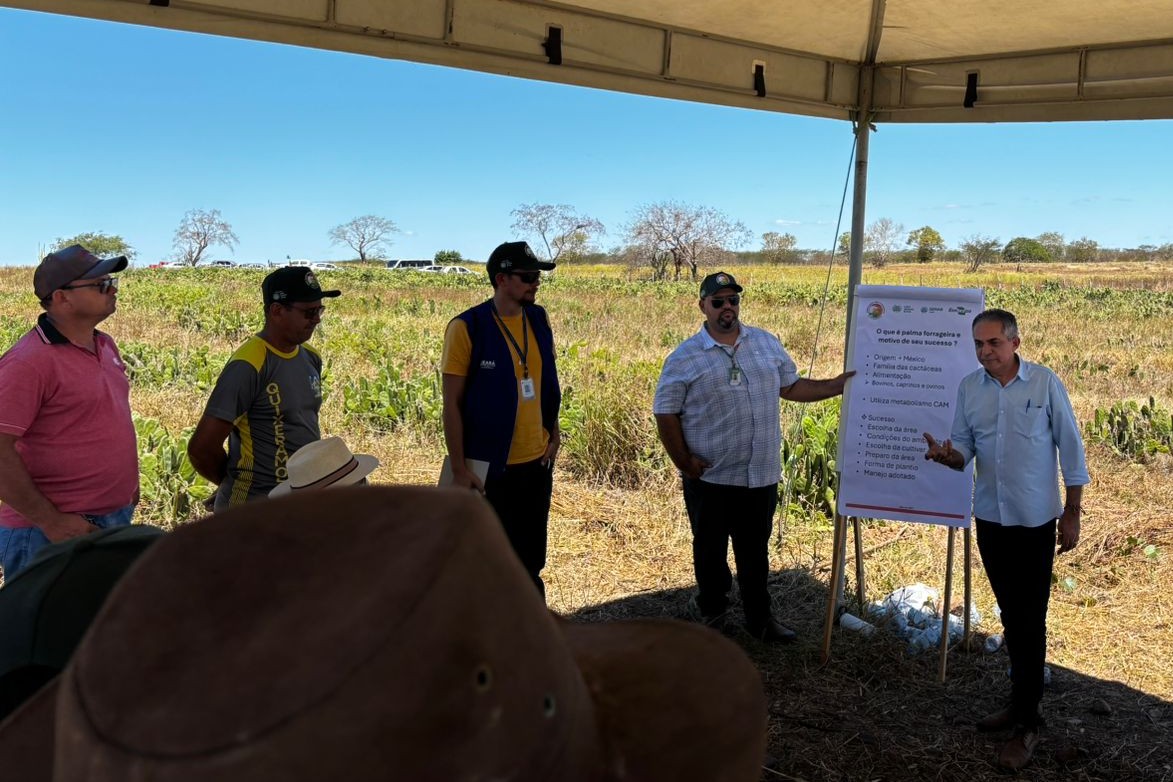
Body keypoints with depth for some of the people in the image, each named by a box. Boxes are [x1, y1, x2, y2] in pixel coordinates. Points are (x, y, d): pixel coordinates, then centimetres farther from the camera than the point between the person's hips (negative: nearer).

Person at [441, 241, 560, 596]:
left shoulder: (539, 319, 4)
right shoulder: (467, 327, -14)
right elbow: (452, 403, -12)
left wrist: (553, 433, 8)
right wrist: (459, 469, -14)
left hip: (536, 461, 5)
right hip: (490, 465, -5)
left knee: (531, 556, 18)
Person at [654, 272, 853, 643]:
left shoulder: (767, 343, 6)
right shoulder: (685, 358, -7)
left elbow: (791, 387, 14)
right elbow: (666, 413, -5)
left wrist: (836, 386, 4)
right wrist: (684, 462, -10)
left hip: (761, 475, 3)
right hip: (710, 478, -3)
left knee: (755, 552, 17)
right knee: (710, 551, 13)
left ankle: (759, 617, 32)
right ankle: (710, 610, 34)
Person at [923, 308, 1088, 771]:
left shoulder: (1045, 383, -10)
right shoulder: (968, 387, 0)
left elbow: (1071, 450, -5)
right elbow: (964, 447, 3)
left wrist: (1072, 515, -4)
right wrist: (947, 455, -21)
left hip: (1035, 522, -4)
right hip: (990, 518, 4)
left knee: (1029, 621, -2)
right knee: (1010, 614, 16)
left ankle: (1027, 724, 9)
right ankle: (1022, 701, 32)